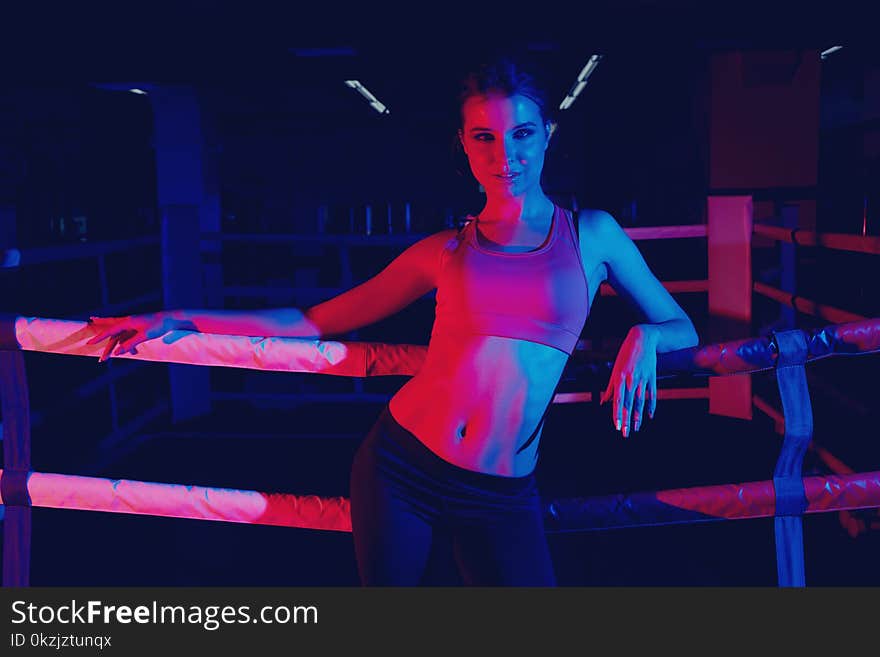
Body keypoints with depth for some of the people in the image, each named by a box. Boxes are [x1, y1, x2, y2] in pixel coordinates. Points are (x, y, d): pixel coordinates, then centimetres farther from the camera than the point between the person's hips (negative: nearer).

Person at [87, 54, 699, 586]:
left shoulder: (592, 234, 2)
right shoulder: (445, 252, 2)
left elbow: (683, 328, 11)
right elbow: (313, 322, 4)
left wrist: (643, 338, -13)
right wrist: (179, 319, 0)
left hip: (501, 498, 0)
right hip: (401, 465, 0)